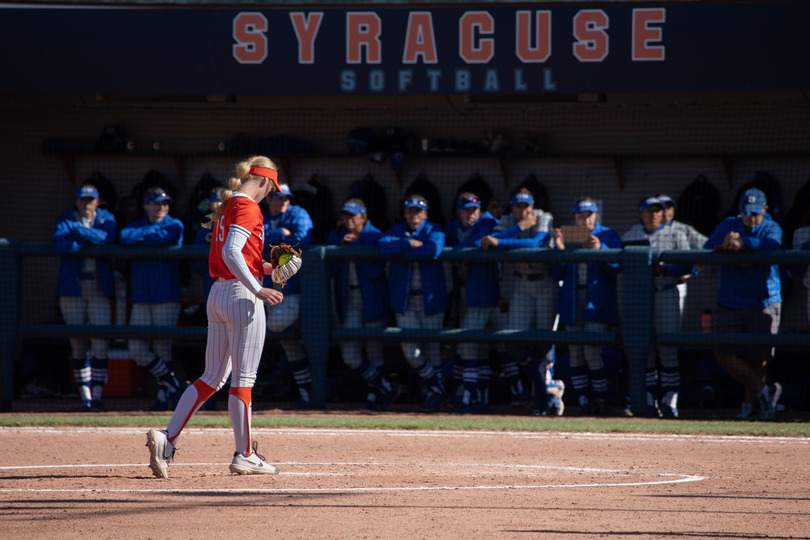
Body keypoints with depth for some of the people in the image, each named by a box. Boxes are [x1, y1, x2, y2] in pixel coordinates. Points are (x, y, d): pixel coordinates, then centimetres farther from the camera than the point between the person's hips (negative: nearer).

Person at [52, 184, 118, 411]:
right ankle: (85, 395, 5)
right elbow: (60, 244, -15)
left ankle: (97, 394, -8)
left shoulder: (107, 219, 9)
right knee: (77, 343, 0)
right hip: (72, 287, 0)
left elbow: (107, 238, -13)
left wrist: (77, 231, -13)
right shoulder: (65, 220, 5)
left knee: (100, 342, -9)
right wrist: (93, 243, -13)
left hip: (100, 288, 0)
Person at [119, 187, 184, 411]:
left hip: (167, 298, -4)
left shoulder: (174, 225, 3)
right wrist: (151, 230, -5)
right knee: (137, 350, -3)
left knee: (162, 349, -2)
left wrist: (140, 236, -4)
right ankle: (172, 385, 12)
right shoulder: (136, 225, 13)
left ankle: (163, 396, 9)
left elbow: (164, 238, -18)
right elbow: (125, 237, -8)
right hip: (141, 298, 4)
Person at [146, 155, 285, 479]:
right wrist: (258, 290, -25)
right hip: (241, 295, -9)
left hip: (217, 295, 9)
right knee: (243, 378, -2)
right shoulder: (248, 209, -12)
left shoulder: (224, 208, 15)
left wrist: (263, 268, 18)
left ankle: (166, 439, 0)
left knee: (212, 378, 11)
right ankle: (244, 456, 3)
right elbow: (231, 252, -24)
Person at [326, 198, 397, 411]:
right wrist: (342, 248, -13)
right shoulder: (336, 237, 7)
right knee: (350, 356, -3)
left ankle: (374, 394, 19)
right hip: (347, 300, 4)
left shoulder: (375, 237, -6)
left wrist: (355, 247, -19)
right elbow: (330, 269, 0)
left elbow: (375, 271, -17)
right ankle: (386, 389, 9)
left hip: (372, 300, -4)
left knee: (375, 351, 2)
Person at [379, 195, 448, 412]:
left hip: (431, 298, -3)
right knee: (410, 351, -4)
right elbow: (383, 246, -11)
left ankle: (433, 394, 15)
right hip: (404, 300, 3)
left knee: (431, 348, 0)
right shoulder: (397, 230, 8)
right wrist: (410, 243, -18)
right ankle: (436, 388, 14)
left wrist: (401, 252, -15)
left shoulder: (434, 231, -2)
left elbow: (433, 250, -24)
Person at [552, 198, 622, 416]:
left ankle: (600, 400, -4)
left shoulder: (609, 236, 6)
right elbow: (558, 272, 9)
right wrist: (560, 249, -7)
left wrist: (600, 249, -20)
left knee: (592, 351, -13)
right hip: (572, 300, 4)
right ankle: (584, 402, 5)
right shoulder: (567, 236, 15)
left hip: (597, 300, -4)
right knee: (575, 353, 0)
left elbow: (616, 267, -5)